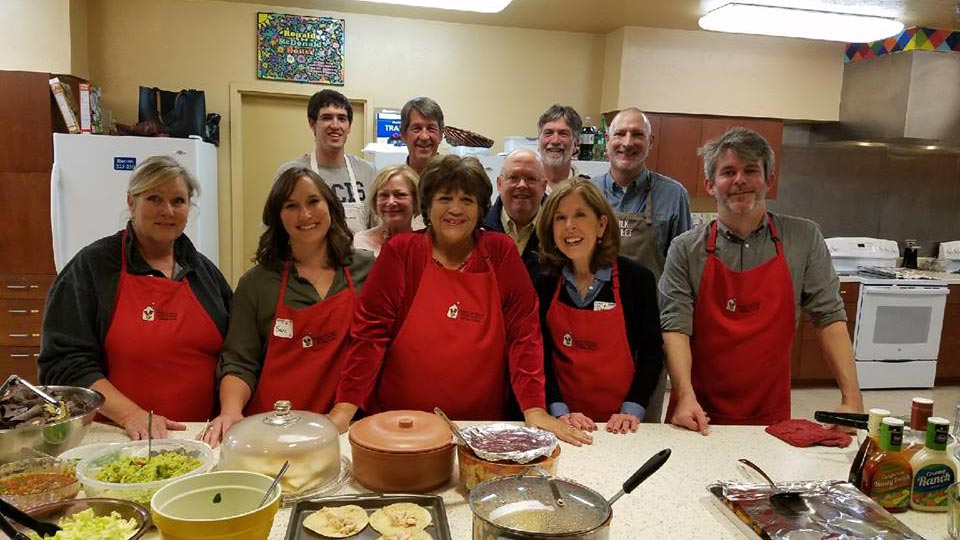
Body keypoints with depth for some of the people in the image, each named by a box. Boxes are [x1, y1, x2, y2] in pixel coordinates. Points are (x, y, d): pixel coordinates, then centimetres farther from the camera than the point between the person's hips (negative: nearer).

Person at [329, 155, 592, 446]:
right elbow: (371, 330, -6)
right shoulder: (400, 251, -3)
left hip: (481, 422, 1)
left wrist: (535, 409, -13)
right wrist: (345, 407, -14)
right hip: (400, 422, 0)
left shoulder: (500, 251, -1)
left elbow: (523, 331, -4)